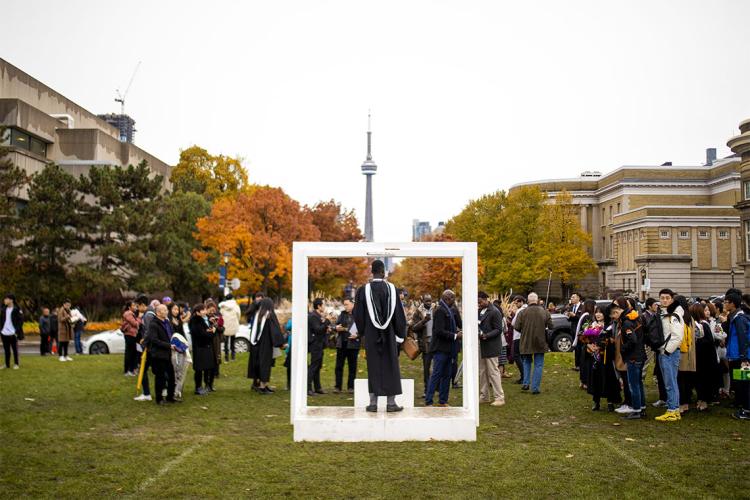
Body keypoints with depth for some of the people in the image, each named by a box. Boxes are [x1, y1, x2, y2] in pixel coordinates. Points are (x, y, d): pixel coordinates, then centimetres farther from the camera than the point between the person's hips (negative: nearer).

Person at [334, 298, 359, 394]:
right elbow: (336, 325, 14)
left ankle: (350, 387, 12)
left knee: (352, 366, 4)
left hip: (353, 343, -4)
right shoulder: (342, 314, 12)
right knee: (339, 366, 4)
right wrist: (337, 327, -8)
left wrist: (357, 335, -21)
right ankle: (338, 386, 10)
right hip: (341, 343, 4)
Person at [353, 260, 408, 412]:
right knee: (390, 367, 7)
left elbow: (358, 314, 1)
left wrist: (361, 332, 17)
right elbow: (399, 314, -2)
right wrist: (400, 334, 8)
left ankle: (373, 402, 6)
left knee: (373, 367, 7)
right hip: (389, 336, 0)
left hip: (371, 335, 0)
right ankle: (391, 402, 9)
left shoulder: (363, 290, -6)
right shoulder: (391, 288, -6)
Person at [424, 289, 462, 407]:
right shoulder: (440, 310, -15)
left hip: (448, 348, 9)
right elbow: (439, 331, -21)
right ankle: (428, 401, -1)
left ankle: (443, 401, 19)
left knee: (446, 375, 12)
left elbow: (460, 324, 8)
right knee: (436, 375, -5)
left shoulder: (451, 310, 12)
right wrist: (455, 336, -18)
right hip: (441, 348, -9)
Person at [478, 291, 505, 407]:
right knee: (482, 372, 12)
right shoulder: (480, 311, 13)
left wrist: (486, 336, -25)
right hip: (481, 346, 8)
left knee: (493, 372, -6)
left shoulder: (494, 312, -11)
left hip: (491, 346, -8)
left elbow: (498, 329, -13)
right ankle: (484, 396, 21)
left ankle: (499, 398, 0)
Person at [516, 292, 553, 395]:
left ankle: (525, 383, 13)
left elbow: (517, 327, -11)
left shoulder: (523, 312, -12)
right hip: (540, 342, 0)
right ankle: (535, 387, 5)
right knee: (538, 365, 8)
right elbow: (550, 326, -5)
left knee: (527, 362, 21)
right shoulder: (544, 312, -7)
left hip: (526, 342, 0)